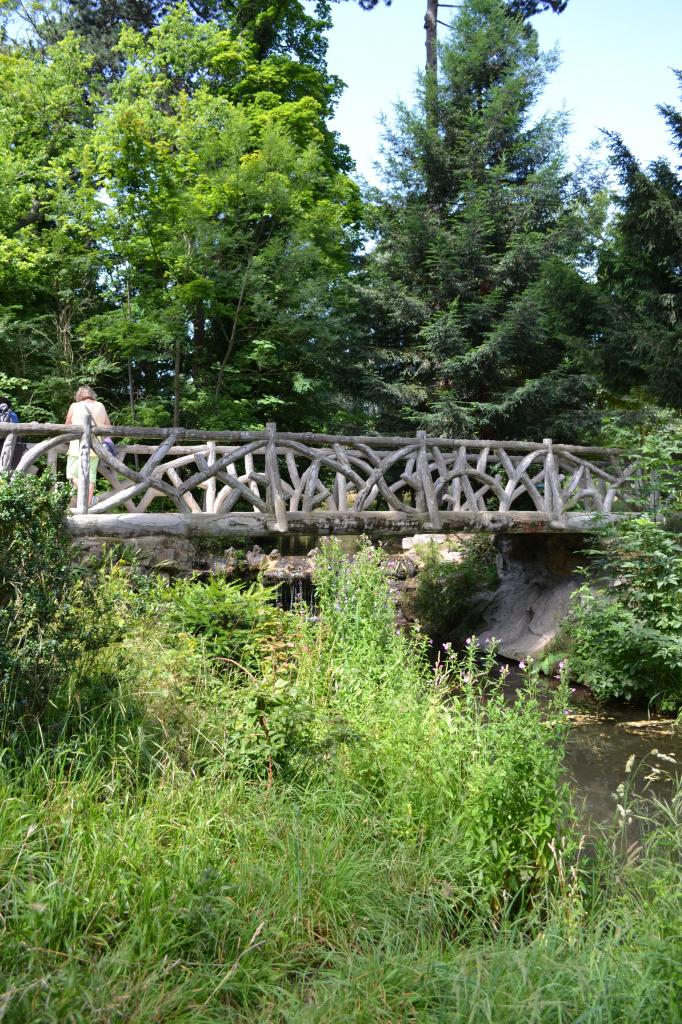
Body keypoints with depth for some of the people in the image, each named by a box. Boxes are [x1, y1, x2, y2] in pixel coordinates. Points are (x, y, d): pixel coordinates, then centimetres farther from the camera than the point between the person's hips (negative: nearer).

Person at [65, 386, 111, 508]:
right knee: (90, 476, 8)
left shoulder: (74, 406, -1)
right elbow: (108, 427, 11)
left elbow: (67, 426, 6)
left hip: (78, 446, -4)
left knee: (72, 474, 4)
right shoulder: (100, 407, 8)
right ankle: (88, 504, 7)